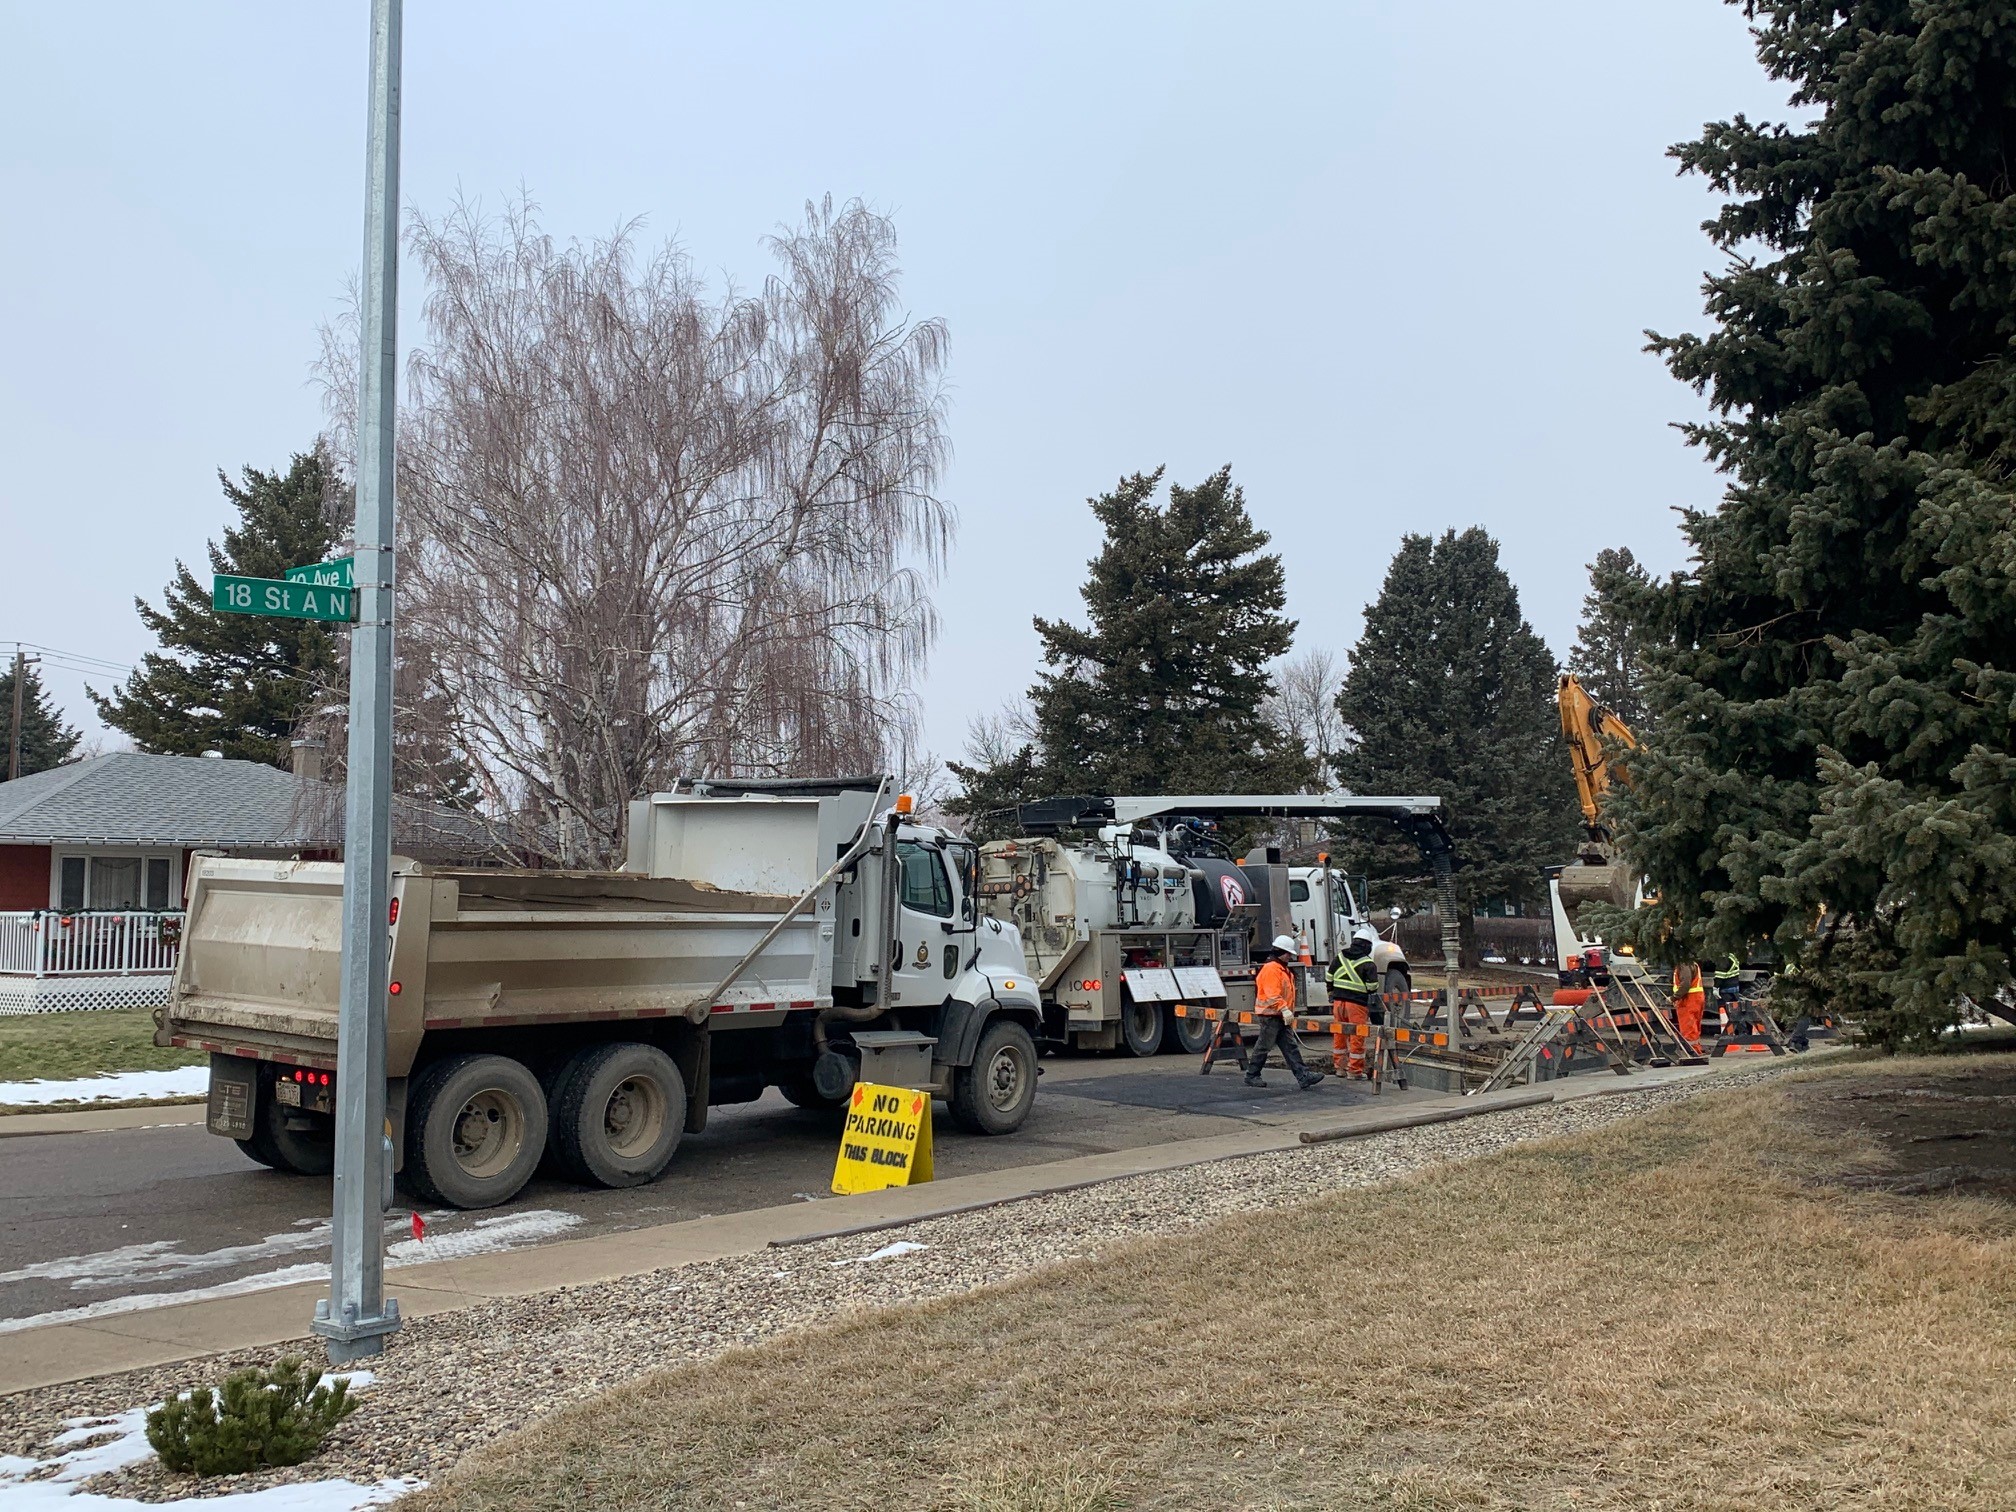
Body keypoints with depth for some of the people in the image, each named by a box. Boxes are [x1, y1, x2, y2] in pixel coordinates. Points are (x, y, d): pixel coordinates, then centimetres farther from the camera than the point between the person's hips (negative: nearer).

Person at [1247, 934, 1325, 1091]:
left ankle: (1303, 1077, -1)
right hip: (1270, 1015, -10)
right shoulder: (1270, 969, -17)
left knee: (1291, 1047, 3)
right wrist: (1284, 1009, -34)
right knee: (1263, 1047, 0)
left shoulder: (1283, 969, 17)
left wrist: (1288, 1011, 22)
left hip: (1281, 1017, 10)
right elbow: (1272, 994, -27)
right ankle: (1251, 1076, 11)